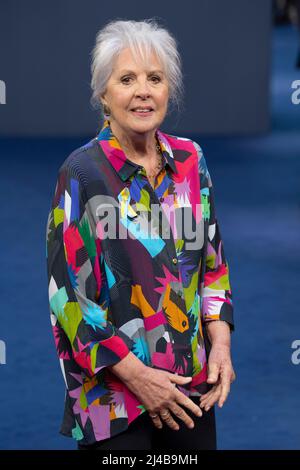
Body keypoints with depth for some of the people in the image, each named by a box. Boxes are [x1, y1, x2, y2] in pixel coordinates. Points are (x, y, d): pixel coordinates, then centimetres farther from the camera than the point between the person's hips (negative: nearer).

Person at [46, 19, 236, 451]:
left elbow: (213, 262, 11)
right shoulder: (82, 173, -12)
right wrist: (136, 375, -17)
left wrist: (220, 342, -3)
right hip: (113, 394, -4)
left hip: (191, 389, 5)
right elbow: (67, 293, -13)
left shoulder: (190, 161, 3)